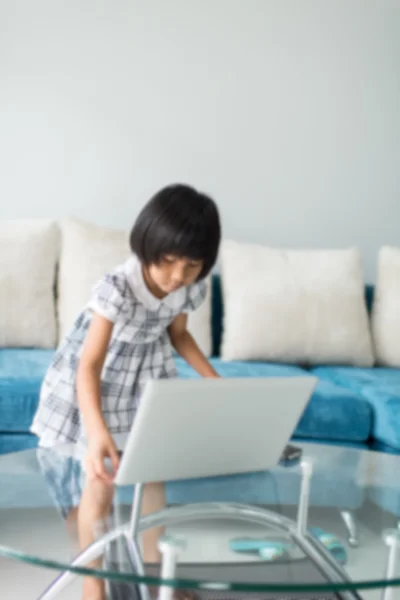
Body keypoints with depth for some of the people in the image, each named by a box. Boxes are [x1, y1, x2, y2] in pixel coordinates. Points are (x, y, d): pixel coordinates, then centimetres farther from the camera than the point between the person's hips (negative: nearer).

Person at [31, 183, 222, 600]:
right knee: (101, 480, -5)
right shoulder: (117, 287, -37)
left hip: (149, 372, 5)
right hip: (99, 375, -5)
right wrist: (97, 433, -54)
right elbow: (89, 365, -41)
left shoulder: (192, 287, -18)